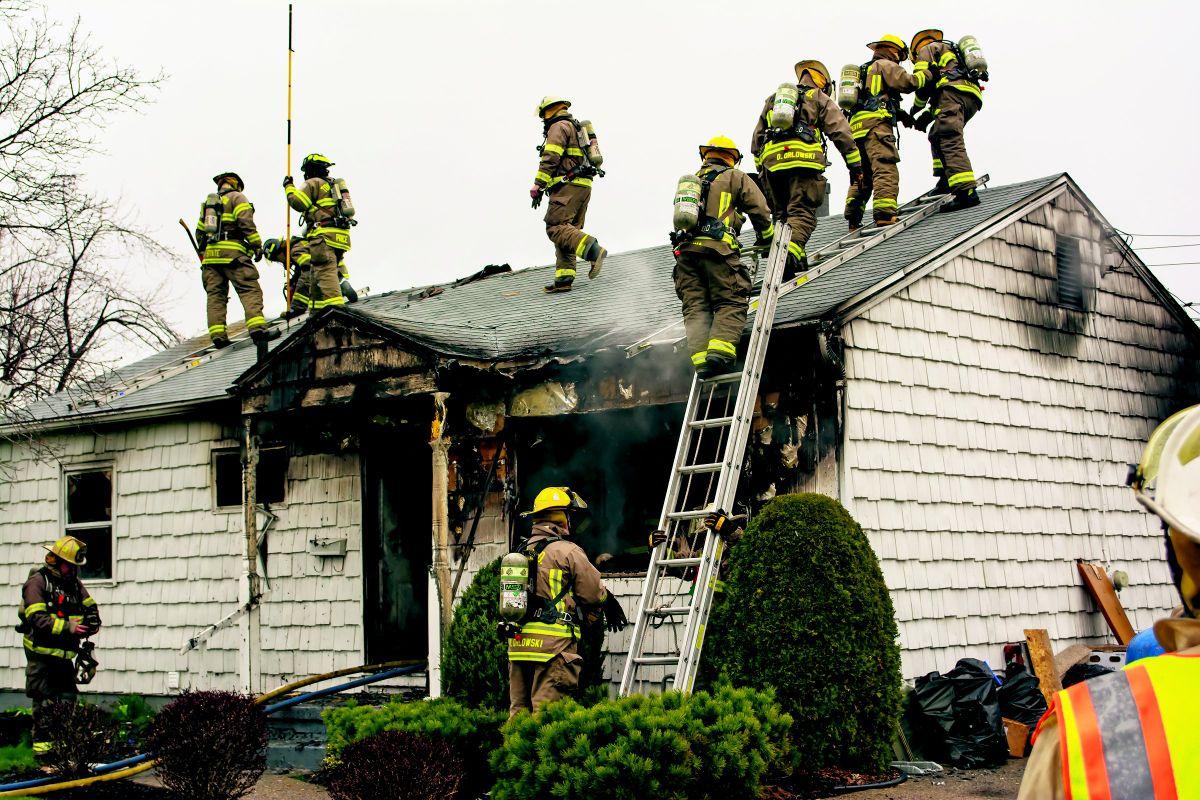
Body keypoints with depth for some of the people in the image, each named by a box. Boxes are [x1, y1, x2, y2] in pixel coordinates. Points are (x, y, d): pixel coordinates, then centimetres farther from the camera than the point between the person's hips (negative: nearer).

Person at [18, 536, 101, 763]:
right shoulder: (37, 582, -10)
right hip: (41, 654, -7)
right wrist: (67, 627, -26)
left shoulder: (74, 583, 12)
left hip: (65, 655, 7)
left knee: (69, 700, 9)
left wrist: (91, 622, -3)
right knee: (44, 703, -4)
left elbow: (90, 607, 20)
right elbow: (37, 618, -20)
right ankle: (42, 747, 2)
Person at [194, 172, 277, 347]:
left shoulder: (207, 203, 24)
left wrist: (203, 252, 31)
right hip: (232, 253, -6)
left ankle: (217, 334, -5)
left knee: (215, 294, 4)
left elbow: (199, 232, 24)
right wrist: (257, 245, -6)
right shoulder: (237, 197, 5)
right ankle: (257, 327, -27)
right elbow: (246, 223, -8)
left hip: (210, 254, 6)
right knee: (250, 289, -11)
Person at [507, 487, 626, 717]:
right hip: (552, 644, -7)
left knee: (519, 710, 10)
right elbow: (595, 592, -1)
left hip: (517, 643, 7)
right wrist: (612, 605, 20)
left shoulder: (521, 551, 15)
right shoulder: (568, 551, -6)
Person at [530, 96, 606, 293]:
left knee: (555, 227, -17)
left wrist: (537, 187, -14)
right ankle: (564, 278, -1)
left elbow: (550, 159, -14)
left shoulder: (558, 126, -3)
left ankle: (593, 251, -34)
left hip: (568, 184, -10)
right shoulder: (576, 126, 27)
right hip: (584, 186, 10)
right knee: (568, 231, 7)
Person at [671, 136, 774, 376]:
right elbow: (760, 210, 10)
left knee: (695, 307, 1)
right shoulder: (735, 177, 13)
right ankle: (719, 350, -23)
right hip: (718, 248, -4)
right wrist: (767, 238, 24)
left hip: (685, 249, 4)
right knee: (730, 304, -3)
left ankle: (700, 358, -13)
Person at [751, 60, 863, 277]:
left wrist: (760, 167, 29)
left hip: (772, 161, 5)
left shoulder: (772, 100, 29)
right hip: (804, 160, -4)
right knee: (802, 212, -12)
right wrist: (855, 165, 5)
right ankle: (792, 250, -34)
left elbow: (757, 138, 26)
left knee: (781, 212, 14)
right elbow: (841, 133, 5)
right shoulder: (820, 99, 14)